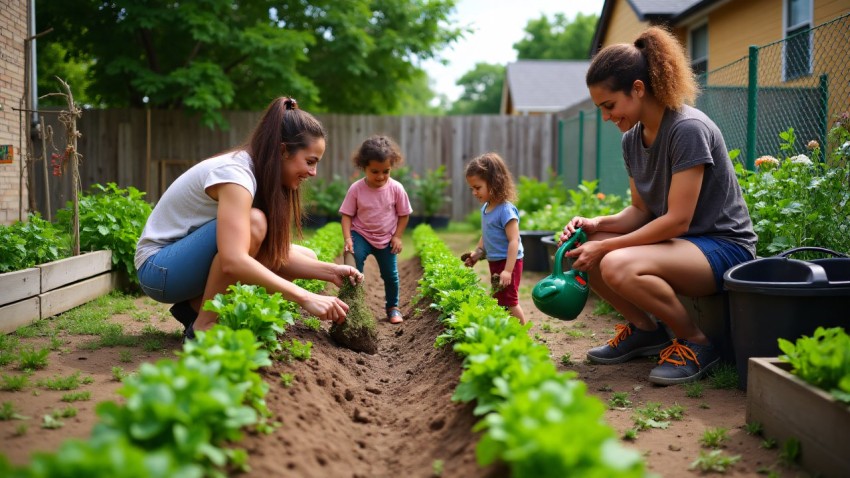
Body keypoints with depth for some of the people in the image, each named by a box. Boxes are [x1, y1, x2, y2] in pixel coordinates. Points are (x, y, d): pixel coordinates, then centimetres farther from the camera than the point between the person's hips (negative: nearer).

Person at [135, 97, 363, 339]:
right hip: (159, 267, -9)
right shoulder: (234, 173, -27)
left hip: (194, 259, 9)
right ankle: (204, 324, -19)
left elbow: (278, 253, -2)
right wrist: (305, 297, -40)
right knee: (253, 222, -32)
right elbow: (233, 262, -39)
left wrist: (330, 271, -15)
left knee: (305, 257, 0)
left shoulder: (261, 175, -1)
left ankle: (196, 305, 2)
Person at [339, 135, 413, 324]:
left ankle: (393, 307, 31)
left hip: (386, 239, 2)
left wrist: (397, 236, -8)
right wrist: (347, 238, -20)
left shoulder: (396, 188, -14)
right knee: (353, 269, -20)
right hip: (361, 235, -1)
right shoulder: (356, 189, -16)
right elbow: (347, 215, -10)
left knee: (390, 274, 9)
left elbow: (404, 214, -1)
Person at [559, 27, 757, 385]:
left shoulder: (688, 129, -21)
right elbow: (641, 210, 9)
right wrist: (597, 224, -10)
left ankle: (696, 342, -10)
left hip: (723, 247, -8)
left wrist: (605, 247, -22)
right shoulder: (632, 138, 5)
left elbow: (677, 220, -23)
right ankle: (644, 329, 10)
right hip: (674, 241, 9)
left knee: (618, 266, -33)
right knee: (579, 252, -5)